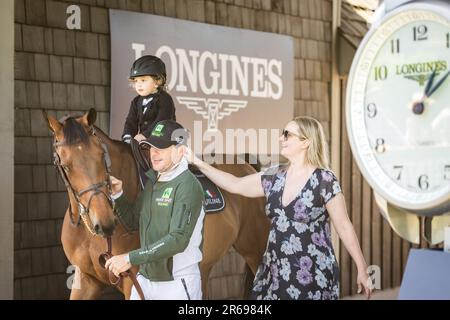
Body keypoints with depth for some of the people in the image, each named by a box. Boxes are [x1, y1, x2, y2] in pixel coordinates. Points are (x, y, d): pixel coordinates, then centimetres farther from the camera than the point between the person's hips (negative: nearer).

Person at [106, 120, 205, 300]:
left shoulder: (187, 185, -17)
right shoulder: (153, 181, 7)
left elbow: (178, 239, -26)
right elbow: (134, 222, 17)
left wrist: (131, 258, -28)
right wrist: (117, 195, 0)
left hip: (177, 285, -7)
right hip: (144, 279, 7)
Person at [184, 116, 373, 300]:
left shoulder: (324, 180, -11)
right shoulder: (274, 177, 6)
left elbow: (344, 227, -8)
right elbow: (235, 185, 15)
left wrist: (362, 270, -8)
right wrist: (197, 162, 10)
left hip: (313, 276, -5)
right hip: (275, 273, 6)